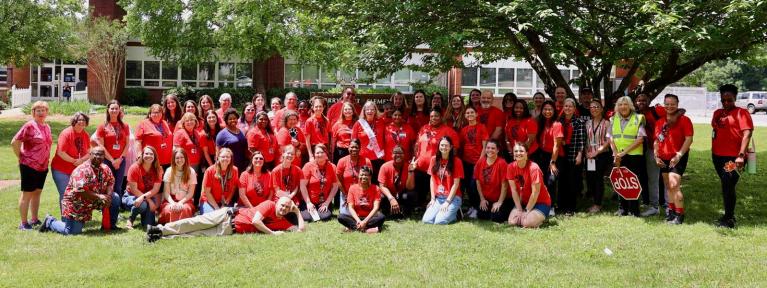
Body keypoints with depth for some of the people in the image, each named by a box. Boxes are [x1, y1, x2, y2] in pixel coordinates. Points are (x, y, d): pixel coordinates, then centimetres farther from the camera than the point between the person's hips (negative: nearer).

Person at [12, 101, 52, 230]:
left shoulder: (47, 127, 10)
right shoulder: (29, 126, -12)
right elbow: (15, 142, -14)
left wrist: (46, 160, 11)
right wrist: (21, 157, -8)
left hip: (43, 167, 7)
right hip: (29, 166, -7)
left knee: (37, 192, 14)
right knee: (27, 193, -1)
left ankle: (34, 220, 24)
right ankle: (23, 223, 4)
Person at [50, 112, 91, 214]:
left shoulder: (85, 135, 2)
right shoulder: (66, 133, -16)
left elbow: (88, 153, 3)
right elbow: (60, 153, -20)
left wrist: (81, 160, -17)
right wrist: (74, 161, -17)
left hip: (77, 170, 5)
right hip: (61, 170, -5)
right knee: (65, 195, -3)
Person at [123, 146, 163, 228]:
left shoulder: (158, 170, -6)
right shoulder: (134, 168, -15)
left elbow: (156, 189, -12)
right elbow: (134, 190, -17)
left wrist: (143, 197, -30)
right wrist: (149, 200, -24)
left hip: (149, 196, 1)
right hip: (131, 196, -1)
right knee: (142, 205, -36)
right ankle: (130, 220, -6)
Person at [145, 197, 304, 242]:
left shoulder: (283, 222, 5)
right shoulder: (269, 204, -9)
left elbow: (301, 228, -1)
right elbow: (255, 220, -20)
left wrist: (297, 211, 1)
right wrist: (272, 233, -17)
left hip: (231, 229, 3)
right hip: (229, 215, -3)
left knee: (201, 233, -9)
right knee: (198, 223, -13)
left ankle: (162, 236, -11)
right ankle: (161, 229, -6)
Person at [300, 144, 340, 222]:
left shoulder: (332, 167, 0)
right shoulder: (308, 166, -6)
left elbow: (335, 186, -1)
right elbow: (303, 186, -9)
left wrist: (327, 202, -7)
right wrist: (308, 203, -12)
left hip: (324, 202, 1)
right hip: (309, 201, -1)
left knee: (325, 217, -24)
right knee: (306, 217, -23)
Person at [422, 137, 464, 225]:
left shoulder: (456, 161, -6)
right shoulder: (434, 159, 7)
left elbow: (456, 184, -8)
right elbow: (432, 180, 8)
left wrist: (447, 202, -13)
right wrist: (433, 198, -1)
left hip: (453, 197, -4)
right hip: (438, 197, 4)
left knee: (439, 221, -23)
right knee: (426, 220, -17)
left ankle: (452, 214, 6)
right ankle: (442, 211, 9)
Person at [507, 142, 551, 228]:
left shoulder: (533, 168, -23)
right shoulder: (511, 167, -8)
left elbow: (535, 193, -20)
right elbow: (514, 190, -6)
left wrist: (526, 211, -17)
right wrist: (519, 210, -10)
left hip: (540, 202, -5)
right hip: (524, 201, 5)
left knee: (527, 223, -27)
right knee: (512, 222, -16)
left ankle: (540, 217, 5)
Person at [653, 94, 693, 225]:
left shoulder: (684, 120, -6)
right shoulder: (660, 122, 12)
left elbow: (689, 139, -12)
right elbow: (657, 140, 18)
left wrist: (679, 155, -19)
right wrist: (656, 156, 6)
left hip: (677, 158, -6)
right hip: (664, 159, 7)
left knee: (674, 185, -16)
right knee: (668, 187, 12)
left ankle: (679, 215, -10)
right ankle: (672, 211, 23)